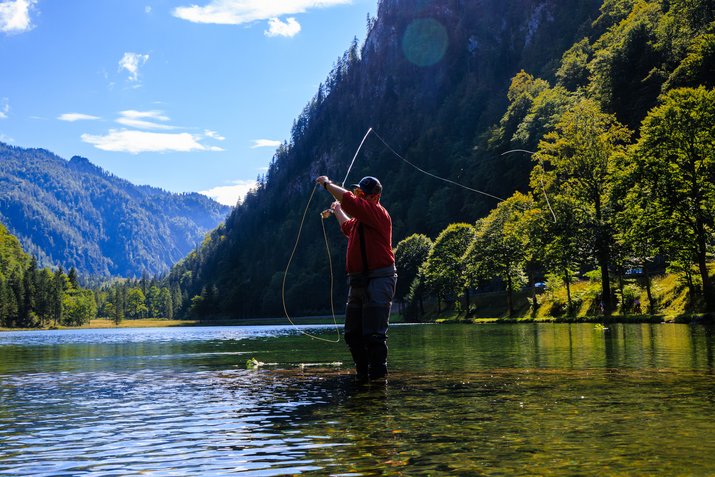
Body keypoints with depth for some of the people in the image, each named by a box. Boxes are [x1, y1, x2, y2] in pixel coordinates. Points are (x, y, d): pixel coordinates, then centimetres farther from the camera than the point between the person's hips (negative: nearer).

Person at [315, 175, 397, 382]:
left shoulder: (377, 212, -10)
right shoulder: (360, 218, 21)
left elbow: (347, 199, -22)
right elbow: (348, 228, 46)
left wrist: (328, 183, -9)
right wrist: (337, 211, 47)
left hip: (378, 281, -10)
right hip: (358, 282, 10)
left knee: (374, 333, -11)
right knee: (353, 333, 12)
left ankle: (378, 375, -4)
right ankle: (363, 374, 20)